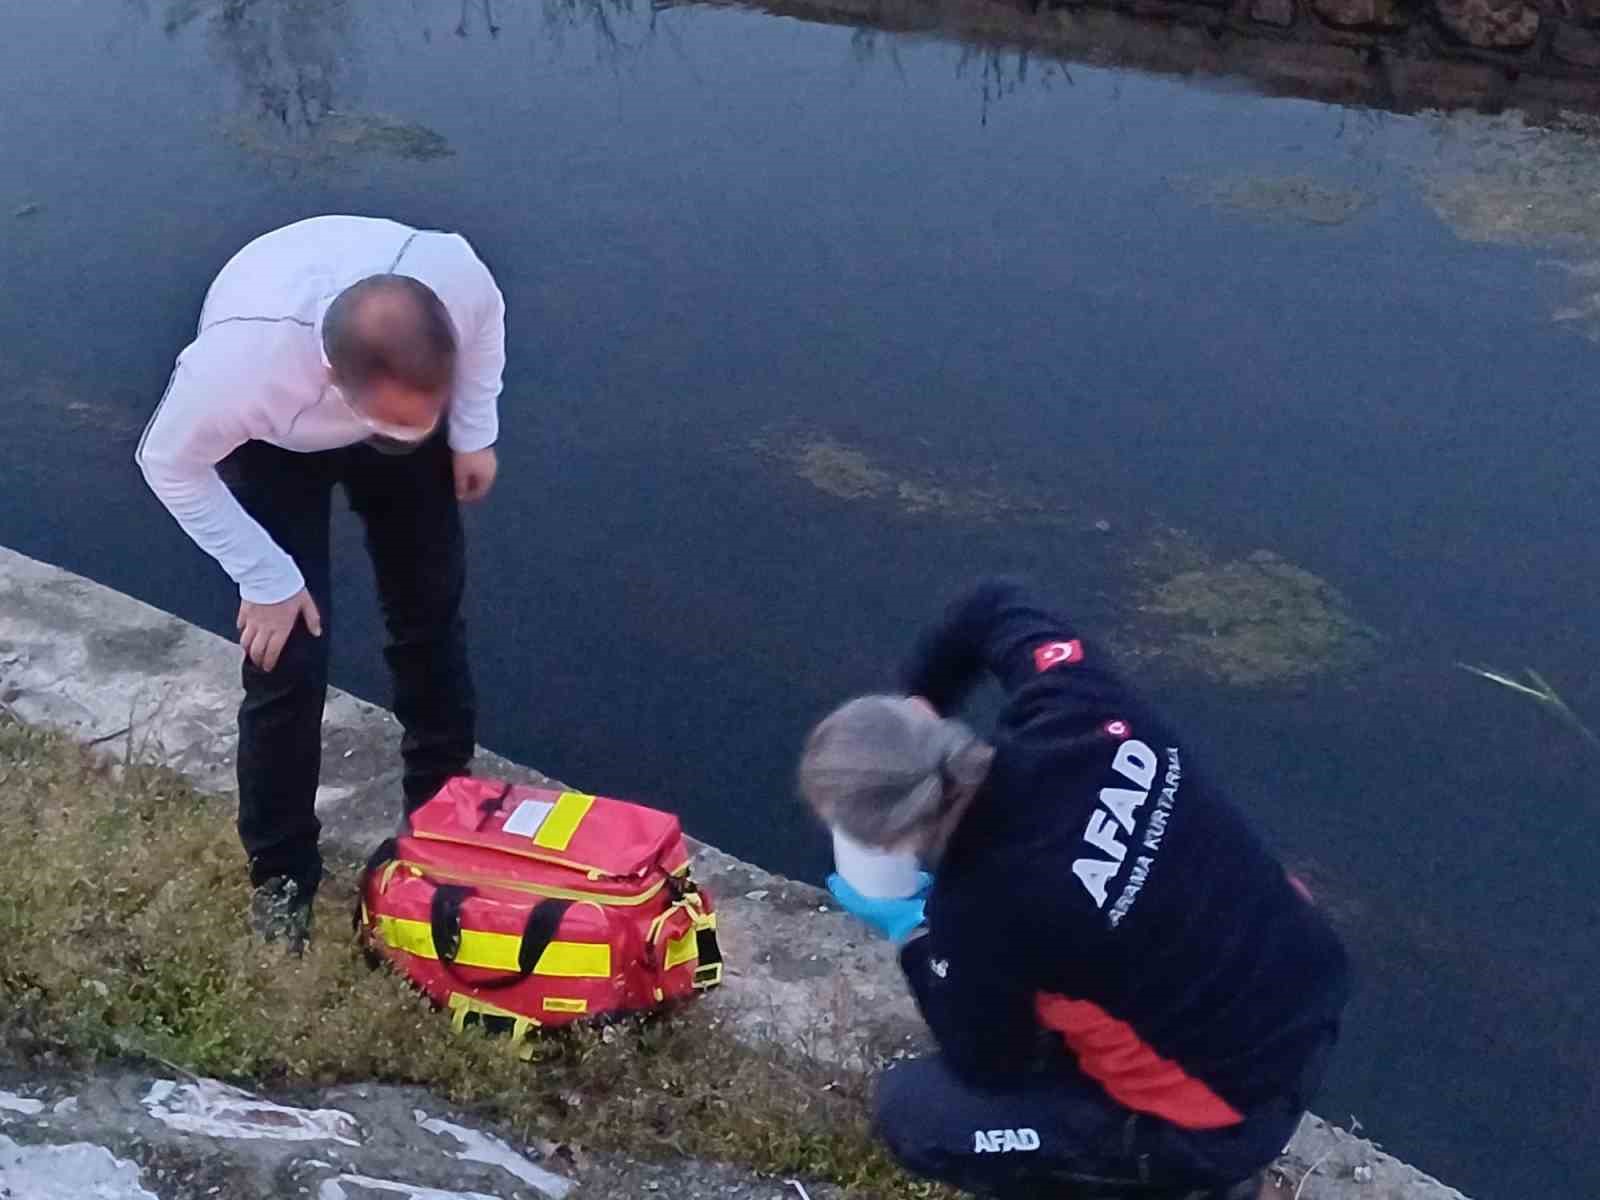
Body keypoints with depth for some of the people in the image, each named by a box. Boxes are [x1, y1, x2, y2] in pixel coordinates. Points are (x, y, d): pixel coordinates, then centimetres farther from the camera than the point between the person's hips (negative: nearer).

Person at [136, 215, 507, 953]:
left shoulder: (454, 272, -39)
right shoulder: (242, 363, -46)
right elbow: (170, 466, -24)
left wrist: (474, 433, -11)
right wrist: (267, 579, -20)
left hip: (399, 390, 3)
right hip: (273, 446, -3)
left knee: (431, 610, 10)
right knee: (288, 657, -8)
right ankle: (280, 873, 13)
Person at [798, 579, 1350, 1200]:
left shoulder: (981, 913, -30)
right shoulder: (1076, 710, -17)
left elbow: (987, 1066, -7)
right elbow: (993, 605, 7)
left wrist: (912, 933, 5)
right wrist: (917, 705, 5)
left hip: (1233, 1114, -7)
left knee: (909, 1111, 3)